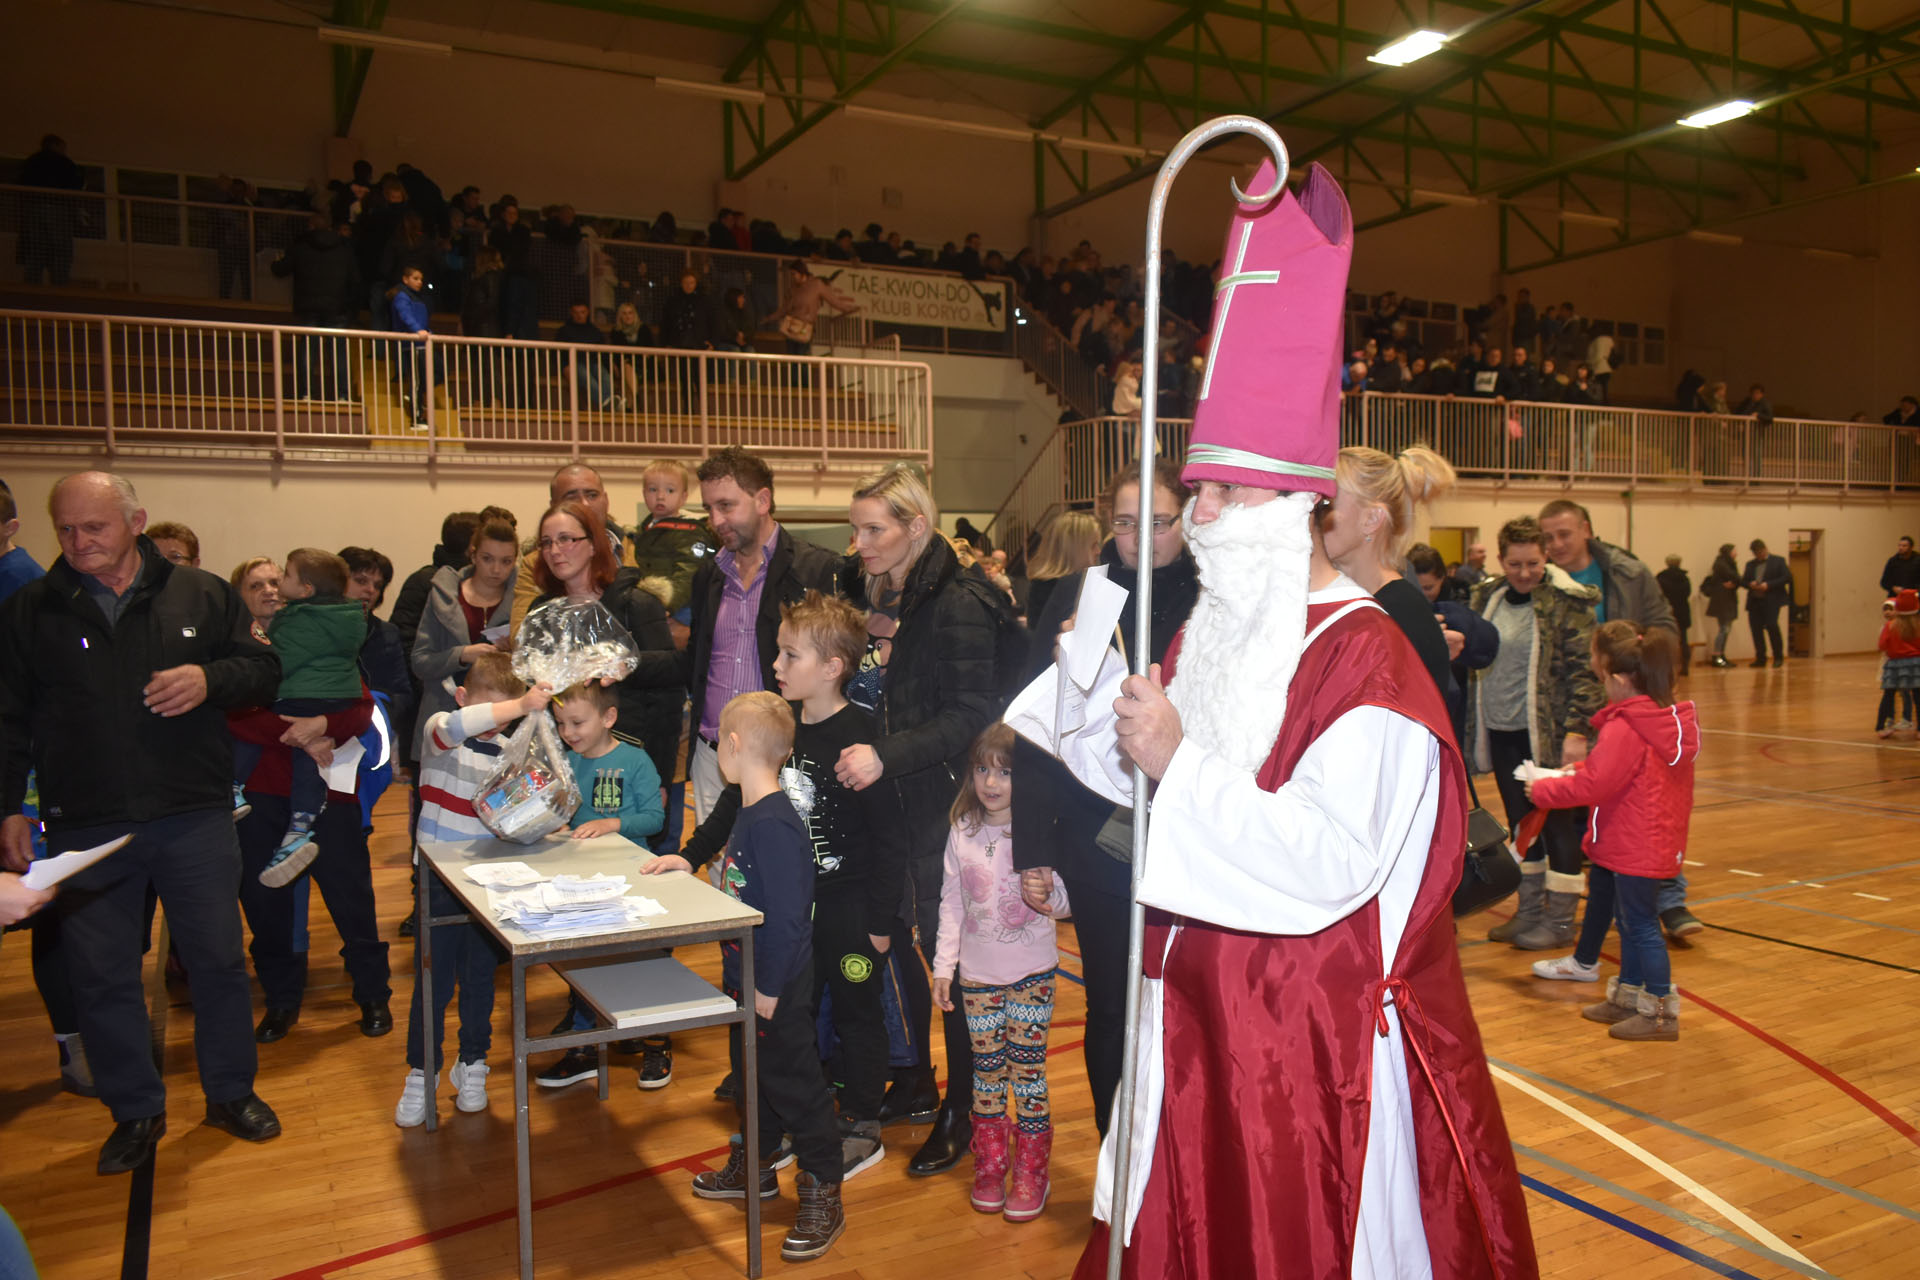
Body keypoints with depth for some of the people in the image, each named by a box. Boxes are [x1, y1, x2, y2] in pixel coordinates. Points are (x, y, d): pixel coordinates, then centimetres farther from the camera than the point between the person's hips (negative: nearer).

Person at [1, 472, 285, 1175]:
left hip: (196, 819, 0)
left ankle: (231, 1092, 27)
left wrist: (211, 679, -16)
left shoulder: (201, 595, 2)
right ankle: (135, 1112, 26)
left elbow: (263, 669, 5)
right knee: (101, 977, 8)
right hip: (85, 827, 1)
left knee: (218, 959, 9)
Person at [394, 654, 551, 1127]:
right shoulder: (439, 730, -7)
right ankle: (421, 1074, 19)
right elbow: (452, 728, -33)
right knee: (434, 979, 3)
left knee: (480, 976, 12)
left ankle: (472, 1066, 29)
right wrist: (519, 706, -40)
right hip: (440, 877, -3)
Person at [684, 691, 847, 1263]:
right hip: (746, 978, 10)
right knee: (751, 1070, 23)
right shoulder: (751, 813, 5)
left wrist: (769, 987, -22)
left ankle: (823, 1197, 14)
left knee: (794, 1085, 1)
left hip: (777, 987, -10)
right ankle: (752, 1167, 42)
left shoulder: (774, 824, -27)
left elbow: (786, 915, -27)